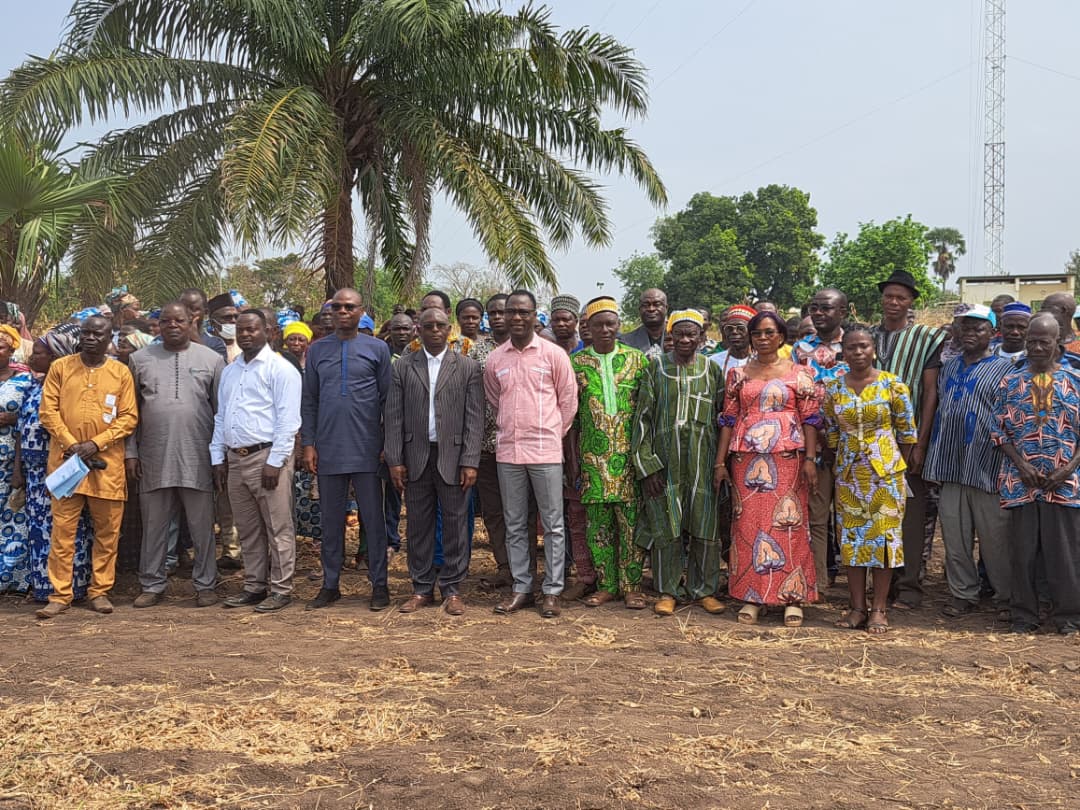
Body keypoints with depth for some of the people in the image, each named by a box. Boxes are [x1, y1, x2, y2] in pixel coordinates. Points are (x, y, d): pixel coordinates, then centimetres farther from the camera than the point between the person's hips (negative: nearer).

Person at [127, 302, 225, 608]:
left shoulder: (211, 360, 4)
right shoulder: (141, 359, 8)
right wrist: (130, 452, 3)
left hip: (198, 459, -1)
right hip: (154, 459, 1)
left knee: (202, 527, 5)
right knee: (153, 526, 9)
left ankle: (205, 585, 15)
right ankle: (152, 585, 20)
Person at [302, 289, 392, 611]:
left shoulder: (378, 349, 3)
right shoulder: (317, 350, 8)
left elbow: (387, 399, 3)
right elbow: (309, 400, 8)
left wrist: (388, 443, -1)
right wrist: (308, 444, 2)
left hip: (366, 449, -2)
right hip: (328, 450, 2)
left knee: (373, 519, 3)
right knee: (331, 520, 9)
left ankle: (379, 584, 11)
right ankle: (330, 584, 18)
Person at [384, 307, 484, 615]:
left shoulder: (468, 367, 3)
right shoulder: (403, 367, 7)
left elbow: (474, 418, -1)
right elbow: (393, 416, 4)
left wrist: (470, 462, -8)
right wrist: (394, 460, -2)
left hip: (453, 457, -1)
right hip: (416, 457, 2)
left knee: (455, 524, 3)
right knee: (419, 524, 7)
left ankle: (452, 589, 13)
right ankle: (422, 588, 17)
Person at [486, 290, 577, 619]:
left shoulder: (554, 354, -3)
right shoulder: (494, 359, 6)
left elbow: (568, 400, 3)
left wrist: (553, 434, 5)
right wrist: (510, 429, 13)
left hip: (545, 450, -3)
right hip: (508, 452, 3)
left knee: (552, 524, 2)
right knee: (515, 525, 10)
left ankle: (552, 591, 10)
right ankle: (521, 588, 20)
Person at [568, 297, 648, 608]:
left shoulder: (637, 359, 5)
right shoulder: (577, 362, 5)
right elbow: (571, 413, 7)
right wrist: (574, 457, 4)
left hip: (629, 454, -1)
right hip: (593, 455, 1)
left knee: (631, 519, 0)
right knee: (597, 521, 4)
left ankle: (631, 585, 10)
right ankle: (606, 584, 15)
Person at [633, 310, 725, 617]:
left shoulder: (712, 369, 8)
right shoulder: (656, 368, 4)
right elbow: (643, 417, 1)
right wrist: (646, 465, -7)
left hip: (703, 459, 1)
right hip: (664, 459, -1)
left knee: (705, 525, 4)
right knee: (666, 525, 2)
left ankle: (703, 589, 17)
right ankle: (668, 591, 13)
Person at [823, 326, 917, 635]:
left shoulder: (892, 385, -5)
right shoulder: (833, 387, 3)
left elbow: (907, 432, 0)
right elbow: (830, 434, 10)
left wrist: (895, 465, 1)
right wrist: (833, 468, 7)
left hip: (885, 471, -3)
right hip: (848, 473, 3)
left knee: (883, 536, 0)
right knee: (851, 538, 5)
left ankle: (879, 609, 9)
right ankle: (858, 608, 14)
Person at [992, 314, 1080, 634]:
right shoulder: (1011, 382, 6)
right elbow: (1000, 430, 5)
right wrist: (1022, 466, -7)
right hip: (1021, 480, 1)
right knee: (1023, 549, 5)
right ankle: (1023, 615, 15)